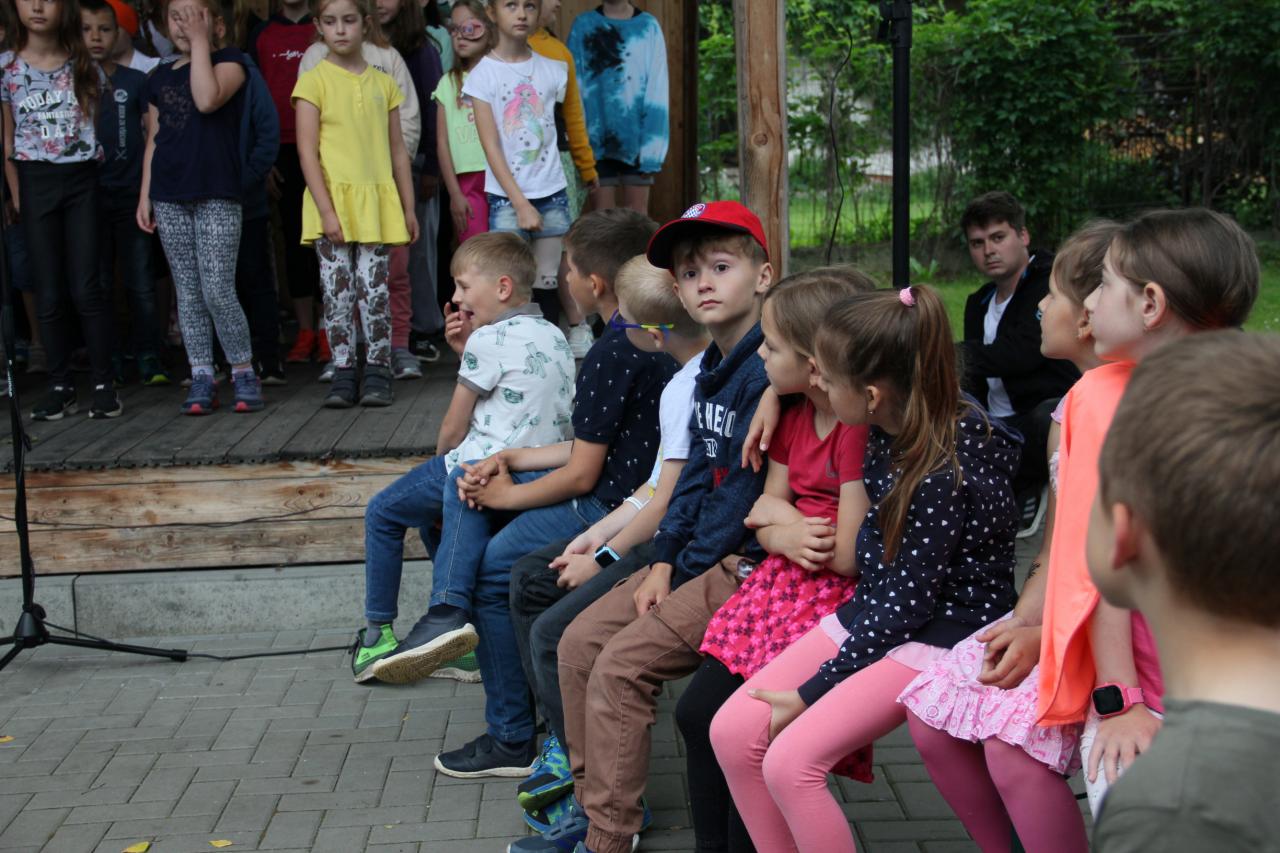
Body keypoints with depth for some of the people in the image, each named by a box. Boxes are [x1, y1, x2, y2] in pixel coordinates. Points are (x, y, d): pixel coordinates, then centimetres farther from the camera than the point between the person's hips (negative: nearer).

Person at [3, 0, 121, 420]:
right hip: (35, 183, 1)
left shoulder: (84, 66, 5)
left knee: (86, 288, -5)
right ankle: (60, 386, 10)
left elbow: (102, 125, 6)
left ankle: (103, 383, 2)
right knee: (50, 293, 3)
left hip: (82, 181, -1)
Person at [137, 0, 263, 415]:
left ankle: (243, 371, 5)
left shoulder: (229, 61, 2)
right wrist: (145, 195, 11)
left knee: (218, 291, -9)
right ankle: (202, 378, 10)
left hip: (217, 194, -5)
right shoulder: (159, 77, 16)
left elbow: (207, 99, -18)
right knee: (188, 293, 5)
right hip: (169, 197, 5)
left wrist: (200, 43, -9)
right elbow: (153, 140, 18)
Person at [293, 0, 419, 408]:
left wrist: (409, 207, 11)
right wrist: (326, 210, -12)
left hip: (375, 201, 2)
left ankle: (377, 371, 7)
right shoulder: (313, 81, 0)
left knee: (374, 288, -1)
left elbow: (398, 150, 14)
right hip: (332, 199, -2)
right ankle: (344, 373, 7)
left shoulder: (383, 83, 11)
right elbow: (307, 151, -5)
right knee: (338, 289, 0)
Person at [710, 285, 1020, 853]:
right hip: (869, 613, 9)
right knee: (732, 731, -6)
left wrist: (810, 693, -16)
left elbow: (905, 605, -21)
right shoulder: (891, 428, -3)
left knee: (791, 762, -23)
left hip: (941, 636, -9)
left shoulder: (946, 477, -26)